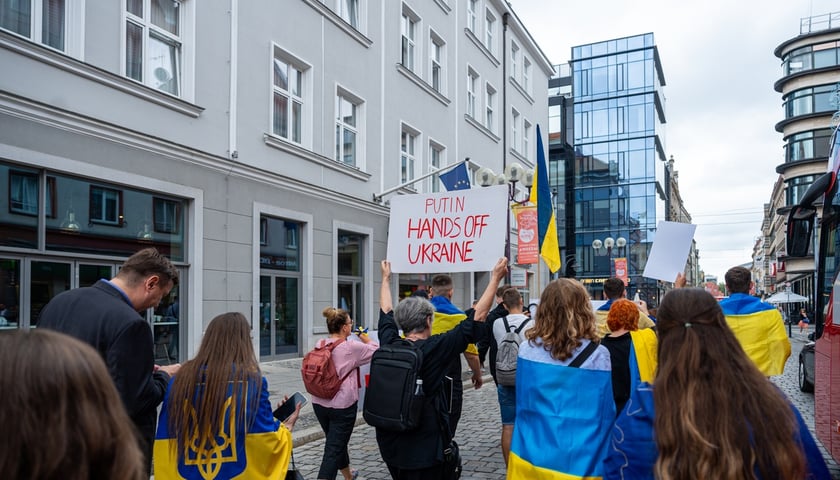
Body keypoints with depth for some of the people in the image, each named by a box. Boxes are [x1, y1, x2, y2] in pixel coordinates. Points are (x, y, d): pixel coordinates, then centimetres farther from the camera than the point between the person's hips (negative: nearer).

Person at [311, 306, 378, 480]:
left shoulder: (319, 345, -1)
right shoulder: (351, 347, -16)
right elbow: (376, 351, -5)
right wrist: (364, 337, 10)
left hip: (319, 403, 7)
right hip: (343, 405, -7)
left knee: (336, 441, 25)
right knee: (334, 449, 0)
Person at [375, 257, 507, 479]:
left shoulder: (389, 346, -5)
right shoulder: (434, 348, -18)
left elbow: (386, 313, 16)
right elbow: (477, 318, -14)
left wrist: (386, 278, 31)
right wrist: (496, 278, -6)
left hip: (389, 443, 6)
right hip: (423, 448, -6)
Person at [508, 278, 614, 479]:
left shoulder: (527, 350, -7)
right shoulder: (598, 355, -13)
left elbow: (522, 406, 4)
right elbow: (606, 415, -5)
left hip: (530, 459, 2)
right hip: (580, 464, -2)